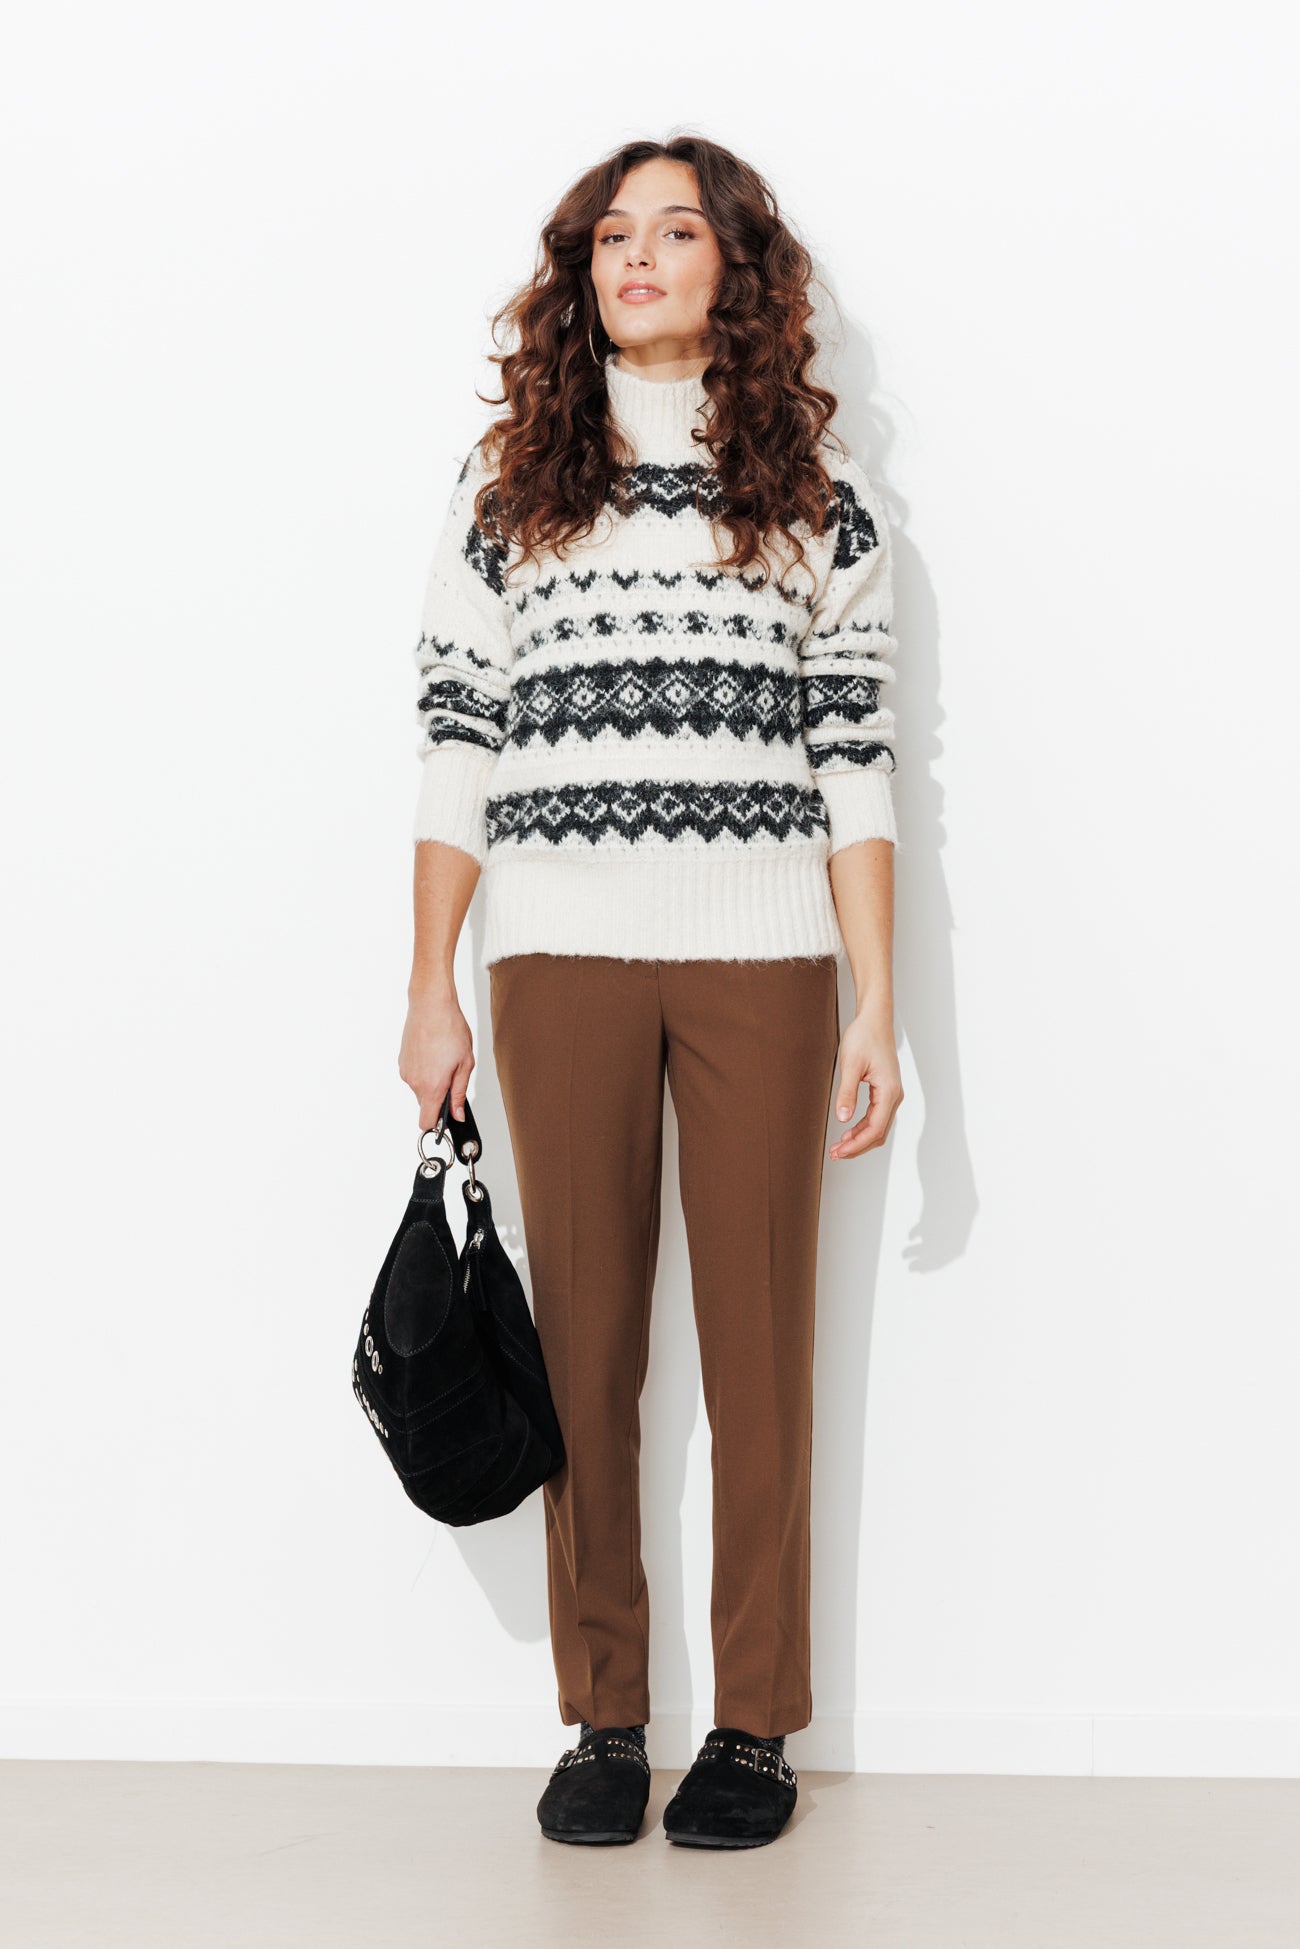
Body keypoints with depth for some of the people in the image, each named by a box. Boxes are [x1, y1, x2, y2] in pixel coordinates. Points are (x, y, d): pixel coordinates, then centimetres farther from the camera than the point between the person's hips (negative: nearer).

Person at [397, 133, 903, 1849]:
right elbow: (458, 751, 8)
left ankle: (755, 1725, 13)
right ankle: (604, 1721, 14)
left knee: (758, 1342, 3)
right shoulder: (511, 494, 10)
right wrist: (431, 991, 4)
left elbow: (855, 762, 5)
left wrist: (881, 1005, 0)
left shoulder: (814, 489, 9)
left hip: (761, 964, 0)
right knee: (585, 1341, 4)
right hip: (562, 965, 1)